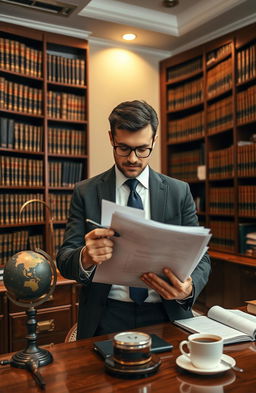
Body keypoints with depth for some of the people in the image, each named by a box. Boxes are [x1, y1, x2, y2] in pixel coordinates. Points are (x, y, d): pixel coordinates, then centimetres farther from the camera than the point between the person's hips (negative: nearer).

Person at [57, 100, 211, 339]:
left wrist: (189, 288, -18)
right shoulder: (86, 192, 2)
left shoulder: (179, 192, 4)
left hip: (166, 313, 2)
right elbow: (64, 259, -1)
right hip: (106, 317, -1)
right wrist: (86, 258, -25)